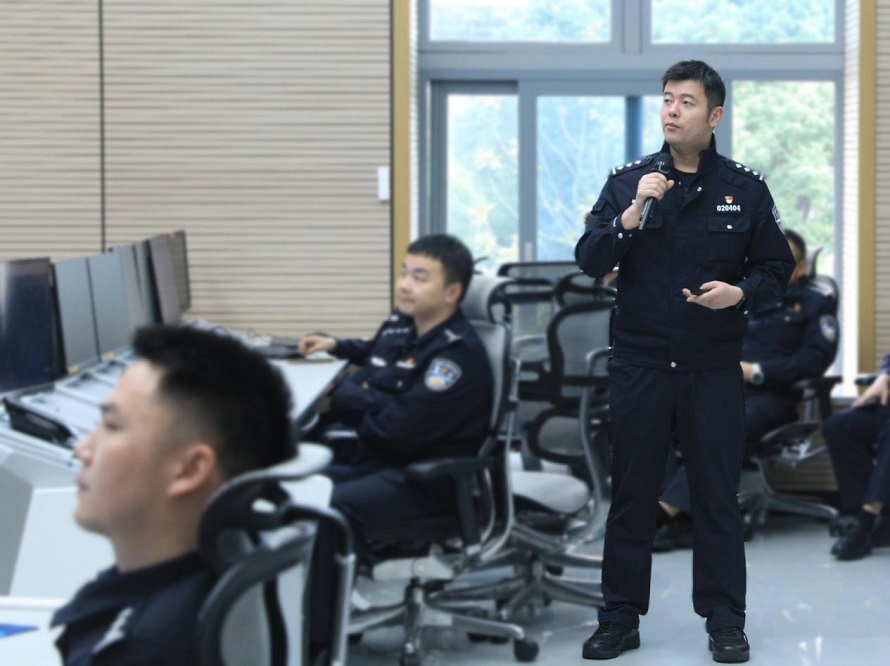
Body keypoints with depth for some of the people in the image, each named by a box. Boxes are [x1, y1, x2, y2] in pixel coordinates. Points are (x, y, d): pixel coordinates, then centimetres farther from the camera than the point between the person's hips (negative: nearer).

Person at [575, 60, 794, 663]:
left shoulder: (746, 189, 2)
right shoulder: (627, 182, 4)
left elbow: (777, 269, 6)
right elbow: (590, 260, -4)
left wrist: (740, 292, -15)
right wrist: (634, 211, -18)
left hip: (714, 370, -1)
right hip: (639, 365, 1)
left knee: (718, 496, 4)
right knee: (631, 495, 6)